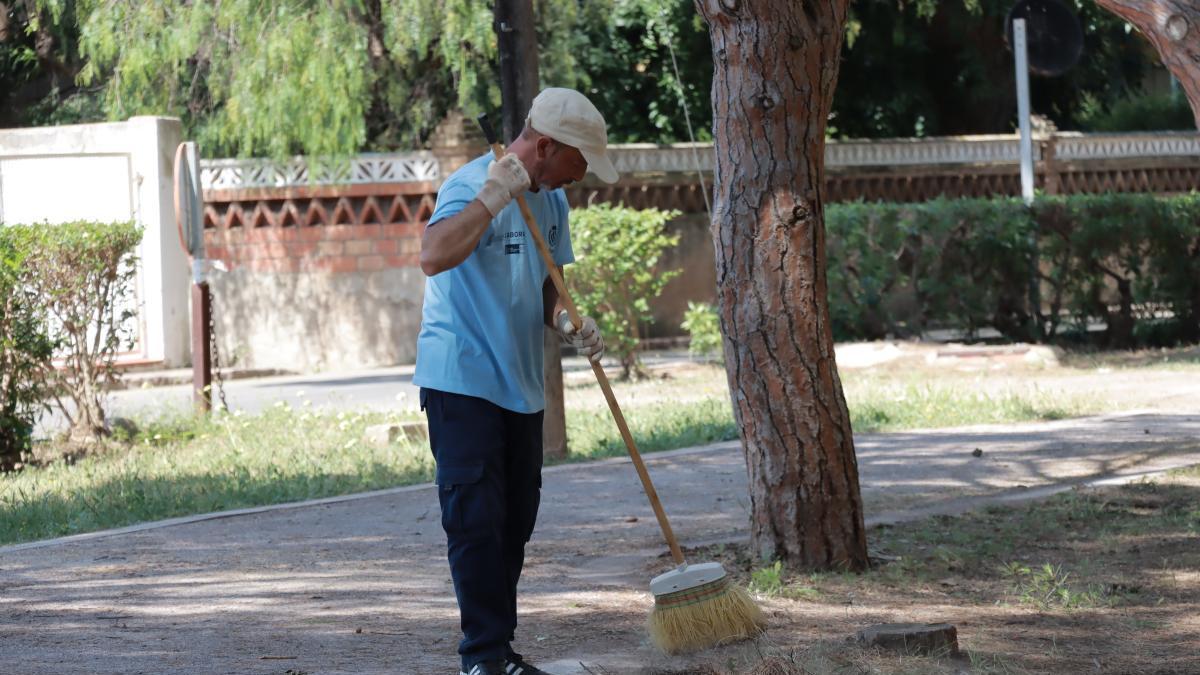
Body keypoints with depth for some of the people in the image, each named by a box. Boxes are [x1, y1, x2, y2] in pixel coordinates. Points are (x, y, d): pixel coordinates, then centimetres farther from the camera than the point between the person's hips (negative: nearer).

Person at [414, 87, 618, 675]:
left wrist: (564, 322, 0)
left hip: (520, 384, 8)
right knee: (476, 519, -9)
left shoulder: (551, 199, 12)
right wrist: (493, 198, -33)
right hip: (462, 382, -8)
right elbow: (434, 256, -33)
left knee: (515, 521, 10)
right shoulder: (471, 185, -15)